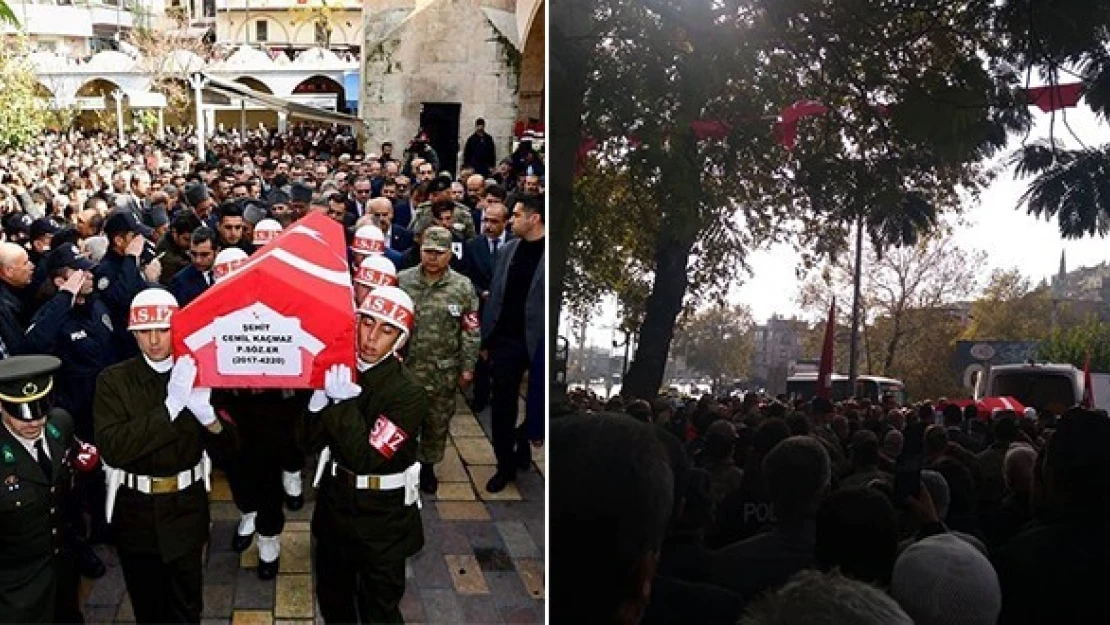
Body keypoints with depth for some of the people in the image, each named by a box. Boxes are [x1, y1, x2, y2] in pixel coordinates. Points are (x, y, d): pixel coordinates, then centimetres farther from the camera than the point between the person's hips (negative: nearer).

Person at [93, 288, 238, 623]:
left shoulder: (197, 374, -5)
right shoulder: (113, 380, -8)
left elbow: (227, 450, -5)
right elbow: (112, 449, -22)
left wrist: (207, 413, -26)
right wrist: (170, 405, -30)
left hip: (186, 510, 0)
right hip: (135, 511, 0)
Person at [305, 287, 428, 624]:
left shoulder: (408, 392, -22)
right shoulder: (341, 372, -7)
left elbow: (368, 458, -26)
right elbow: (313, 441, -5)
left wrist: (343, 403, -31)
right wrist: (320, 400, -23)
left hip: (381, 519, -5)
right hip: (334, 501, 5)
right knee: (331, 596, 26)